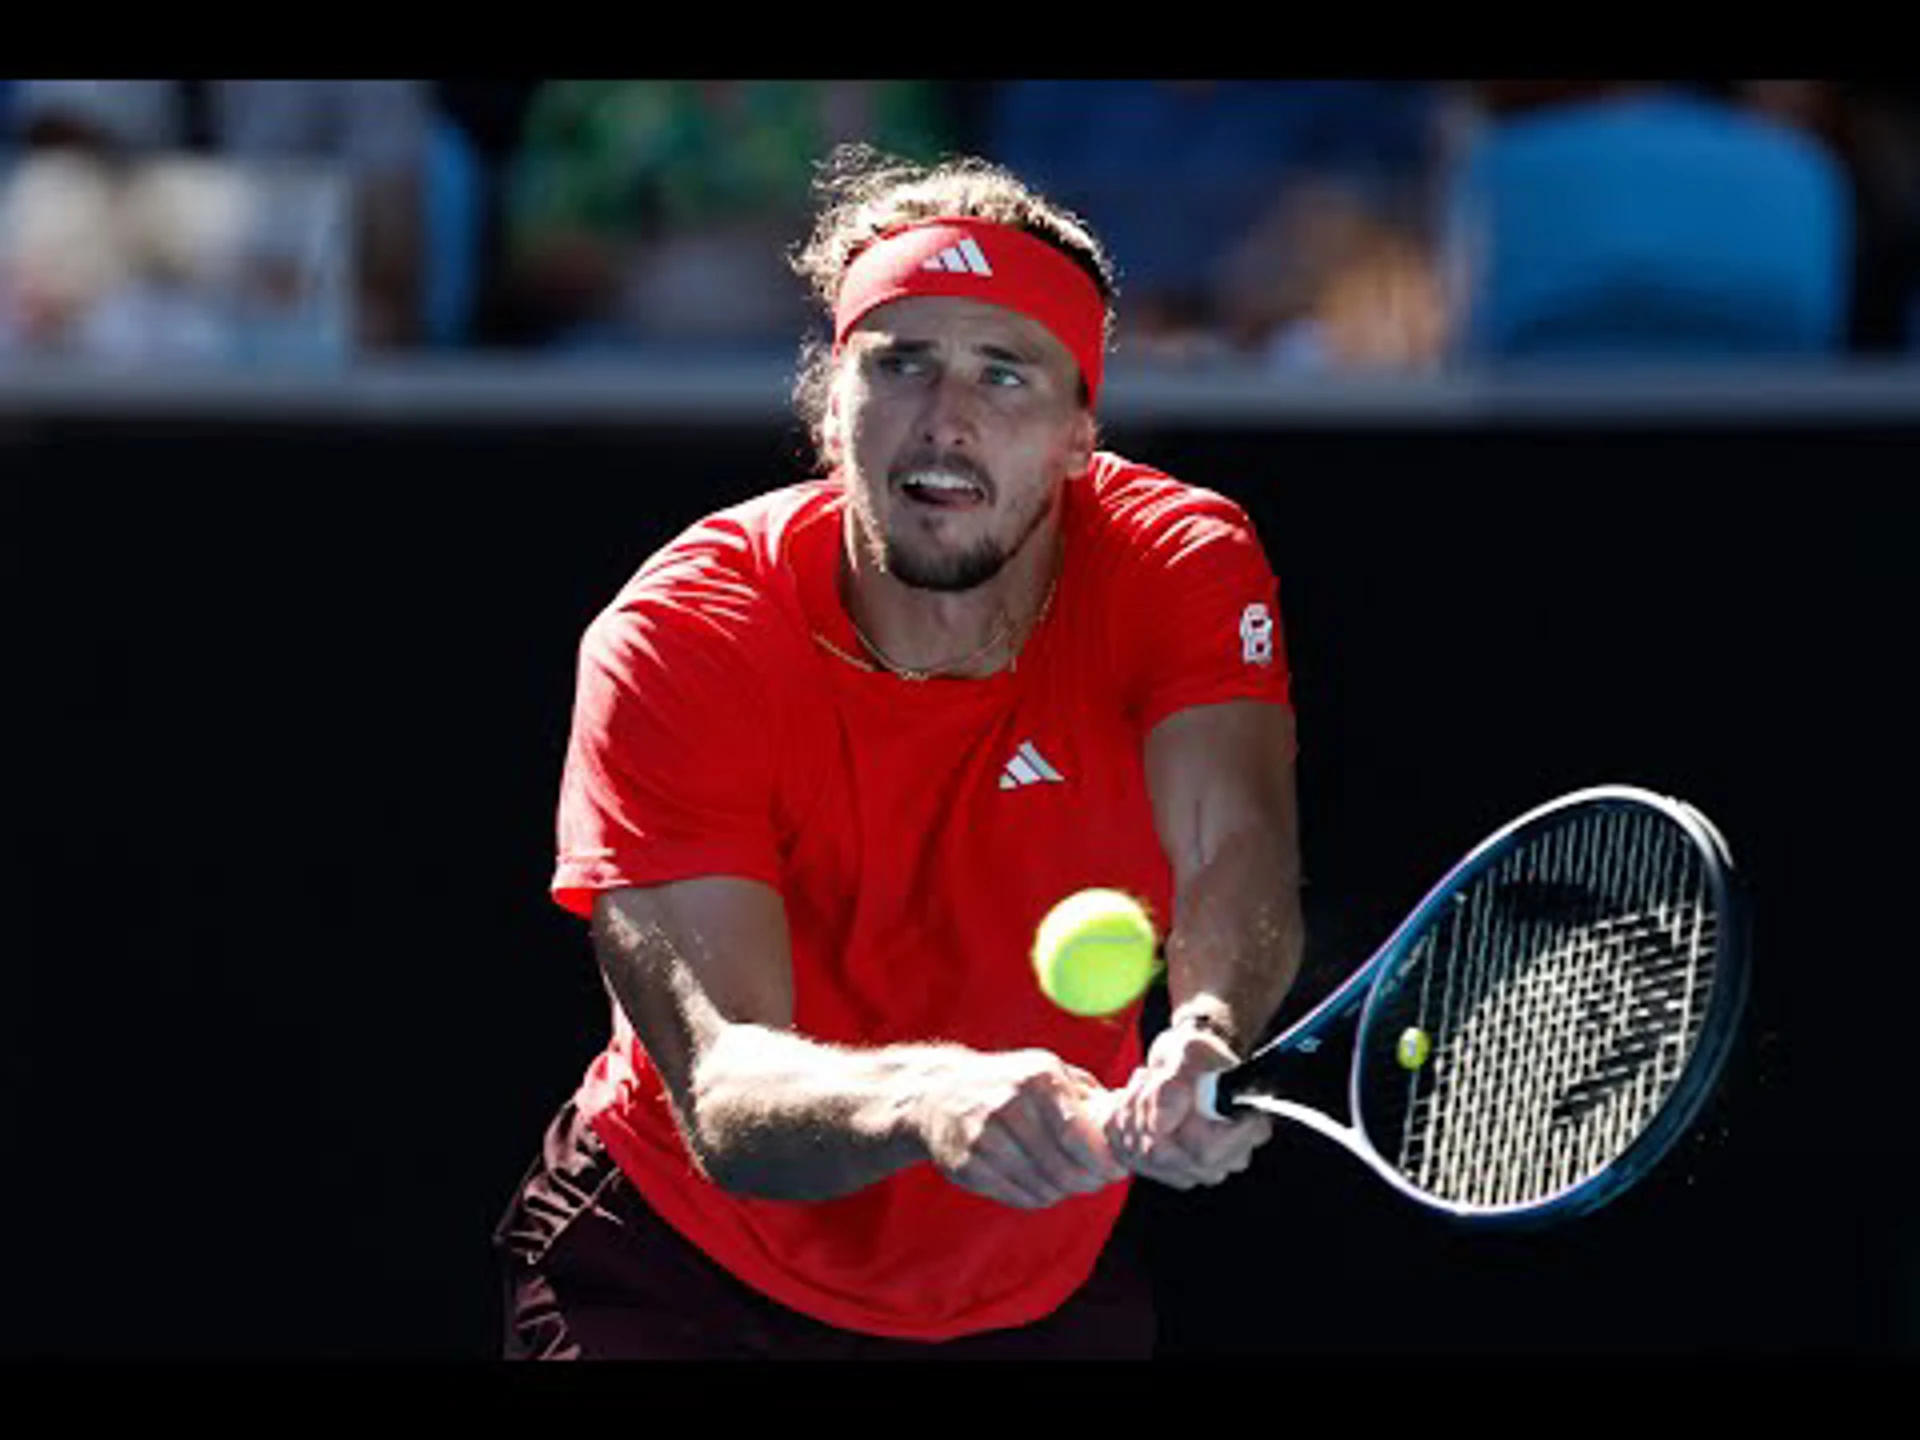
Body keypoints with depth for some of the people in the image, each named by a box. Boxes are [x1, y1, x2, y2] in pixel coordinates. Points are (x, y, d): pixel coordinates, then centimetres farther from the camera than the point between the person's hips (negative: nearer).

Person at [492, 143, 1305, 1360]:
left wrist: (1208, 1036, -56)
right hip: (686, 1278, -3)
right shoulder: (671, 648, -24)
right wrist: (929, 1100, -56)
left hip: (1052, 1289, 3)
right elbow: (721, 1088, -34)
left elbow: (1236, 858, -32)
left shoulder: (1184, 566, -16)